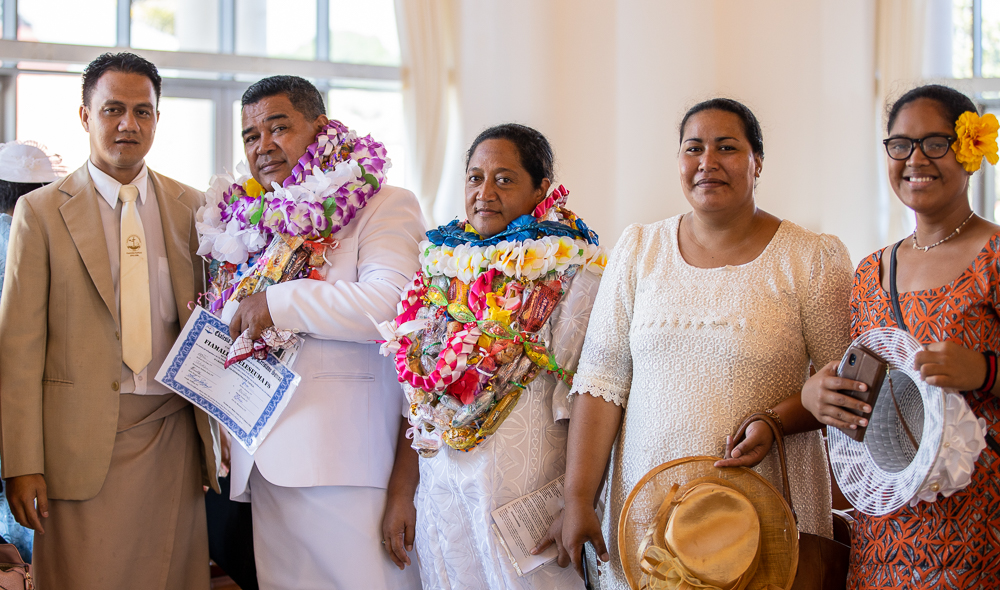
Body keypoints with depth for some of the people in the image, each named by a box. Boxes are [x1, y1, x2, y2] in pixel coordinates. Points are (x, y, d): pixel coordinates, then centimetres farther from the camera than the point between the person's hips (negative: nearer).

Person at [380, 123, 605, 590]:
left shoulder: (575, 269, -6)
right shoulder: (443, 262, 10)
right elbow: (417, 390, 13)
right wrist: (401, 490, 10)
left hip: (525, 481, -5)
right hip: (439, 477, 5)